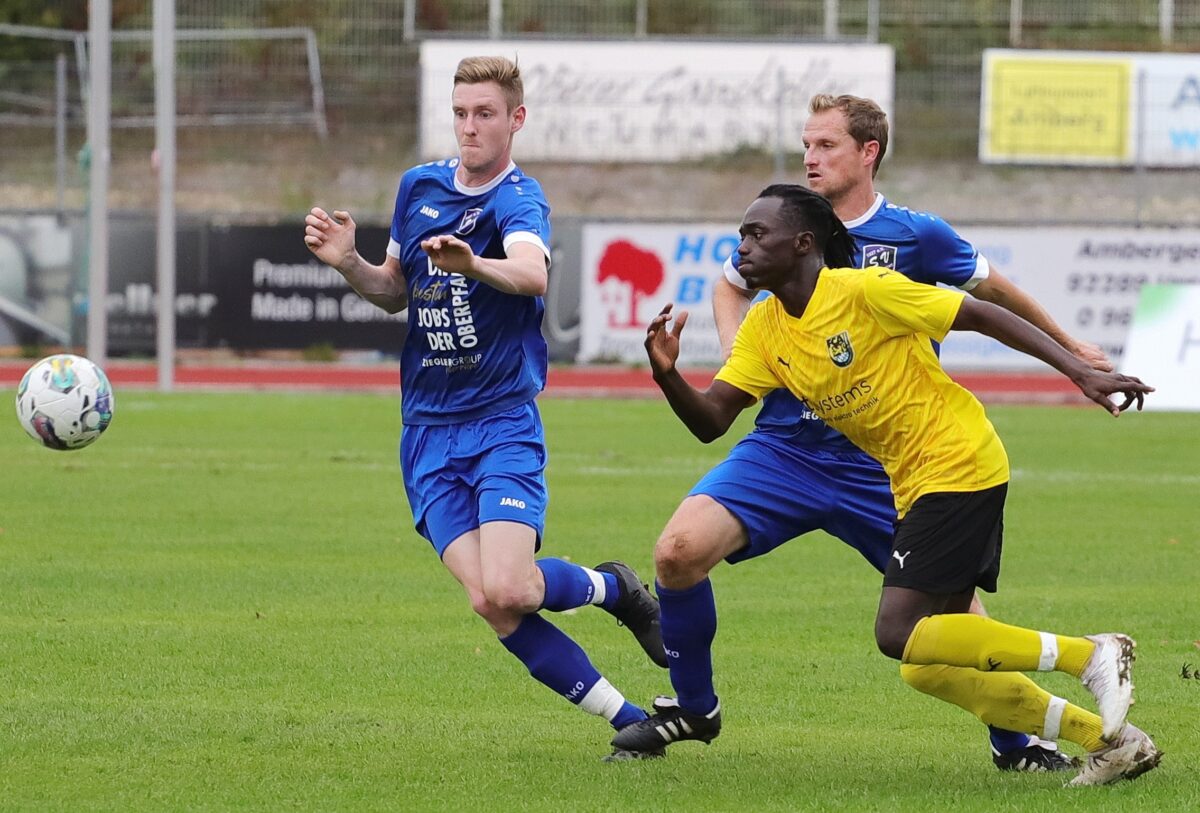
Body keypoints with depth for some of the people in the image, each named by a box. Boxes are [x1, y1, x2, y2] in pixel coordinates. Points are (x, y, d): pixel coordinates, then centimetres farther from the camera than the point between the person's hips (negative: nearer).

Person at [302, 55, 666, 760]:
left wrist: (474, 265, -54)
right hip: (429, 434, 5)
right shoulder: (420, 187, 9)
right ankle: (629, 720, -3)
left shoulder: (518, 199, -10)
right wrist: (348, 263, 2)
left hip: (503, 421, -5)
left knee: (506, 589, -23)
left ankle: (614, 588, 11)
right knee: (491, 603, -14)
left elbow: (533, 274, -33)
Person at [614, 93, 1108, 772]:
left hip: (882, 466, -2)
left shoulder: (916, 236, -5)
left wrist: (1072, 349, 23)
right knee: (681, 550, -19)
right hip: (784, 448, 2)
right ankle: (693, 708, 3)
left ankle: (1014, 742, 18)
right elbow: (731, 285, 24)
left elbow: (992, 293, 14)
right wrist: (737, 353, 4)